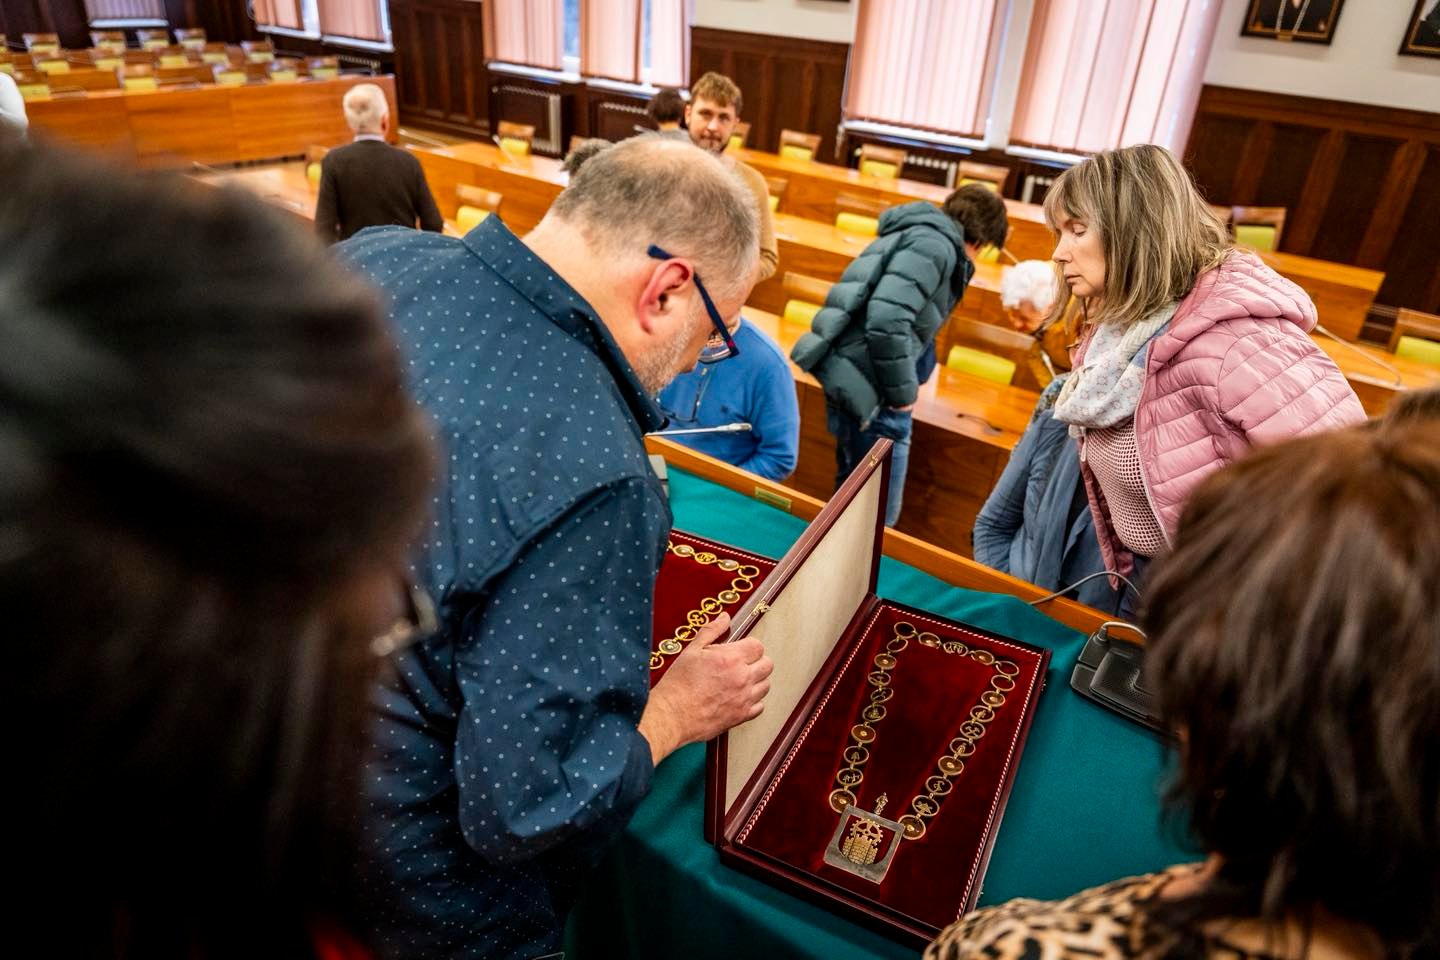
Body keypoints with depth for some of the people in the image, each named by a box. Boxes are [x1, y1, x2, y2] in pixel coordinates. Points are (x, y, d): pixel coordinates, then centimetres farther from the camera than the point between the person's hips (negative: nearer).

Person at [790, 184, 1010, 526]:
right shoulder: (935, 244, -11)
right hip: (864, 385, -10)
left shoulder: (923, 235, 20)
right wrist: (903, 393, -15)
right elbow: (886, 319, -25)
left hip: (852, 379, 10)